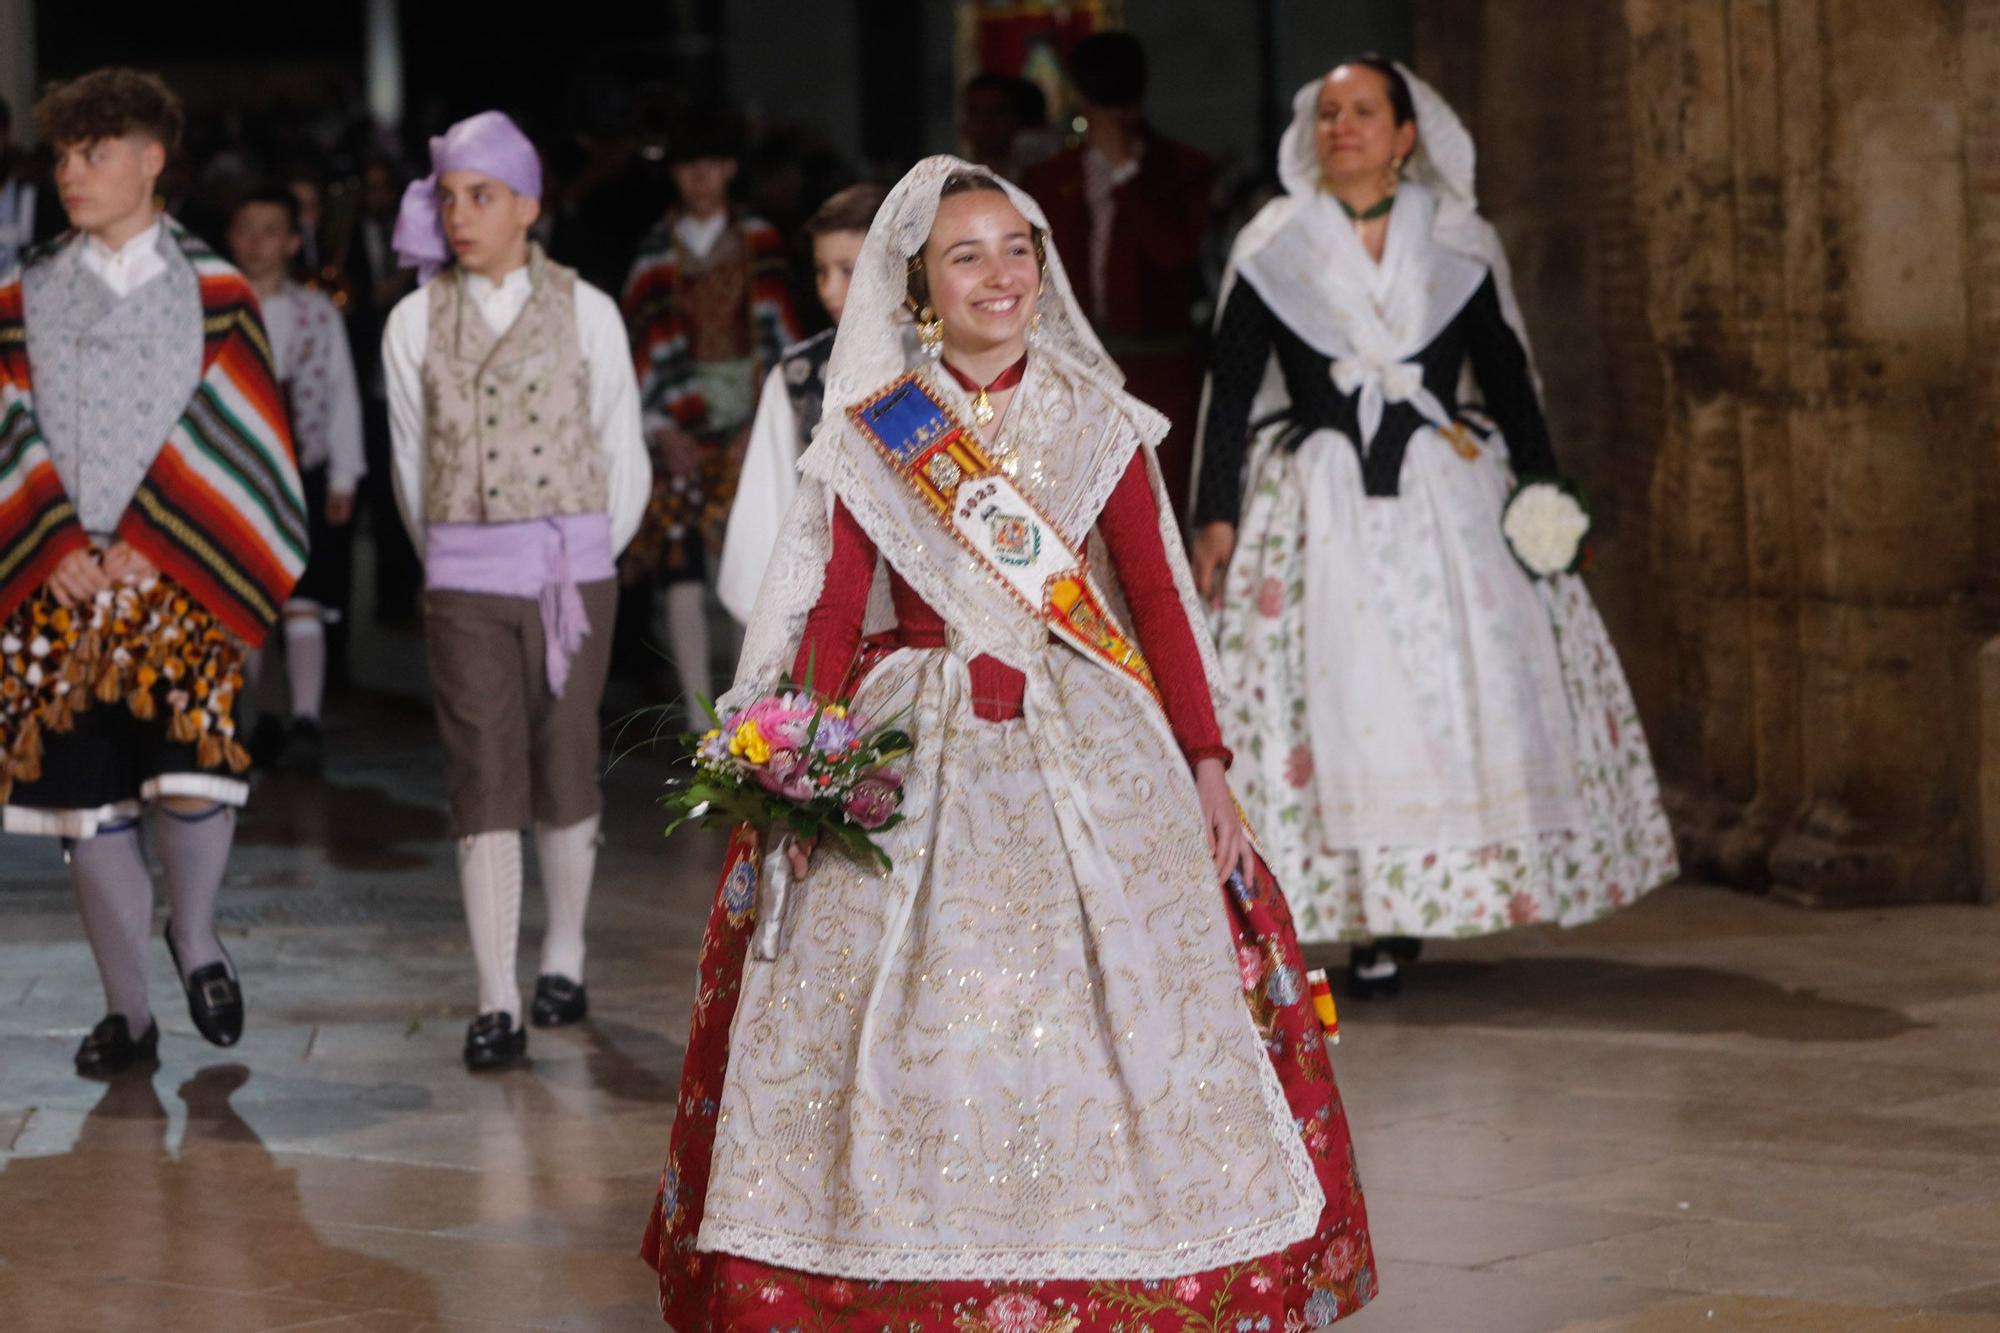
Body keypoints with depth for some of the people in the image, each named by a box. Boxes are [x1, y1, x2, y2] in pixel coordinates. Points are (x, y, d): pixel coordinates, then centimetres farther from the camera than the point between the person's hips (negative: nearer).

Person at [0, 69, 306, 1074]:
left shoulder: (215, 294, 5)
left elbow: (222, 433, -3)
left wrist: (147, 541, -12)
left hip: (179, 576, -3)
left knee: (195, 773, -18)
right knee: (82, 799, 2)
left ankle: (195, 936, 12)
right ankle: (127, 1012, 14)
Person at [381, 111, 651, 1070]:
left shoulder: (586, 313, 1)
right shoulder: (414, 323, 4)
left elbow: (625, 461, 7)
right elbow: (411, 465, 11)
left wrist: (584, 562, 11)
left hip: (573, 573, 0)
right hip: (462, 584, 0)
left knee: (564, 777, 5)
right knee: (484, 786, -6)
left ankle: (563, 957, 25)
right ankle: (497, 1002, -6)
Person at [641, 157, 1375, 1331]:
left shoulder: (1100, 427, 5)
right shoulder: (872, 440, 3)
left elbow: (1158, 601, 5)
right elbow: (833, 612, 2)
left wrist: (1207, 766, -1)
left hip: (1089, 749, 1)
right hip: (918, 751, 0)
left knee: (1114, 1007, -2)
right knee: (915, 1012, -2)